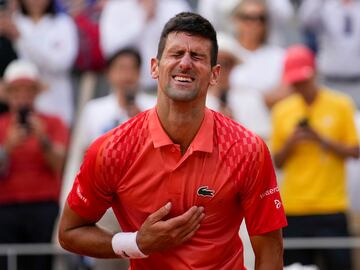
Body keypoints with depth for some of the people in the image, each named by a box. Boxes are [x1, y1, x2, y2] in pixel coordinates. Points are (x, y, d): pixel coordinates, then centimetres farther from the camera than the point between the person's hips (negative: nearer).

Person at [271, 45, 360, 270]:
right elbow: (277, 162, 12)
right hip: (294, 209, 2)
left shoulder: (340, 105, 2)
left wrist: (322, 140, -12)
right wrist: (290, 143, -7)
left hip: (331, 207, -2)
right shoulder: (282, 111, 8)